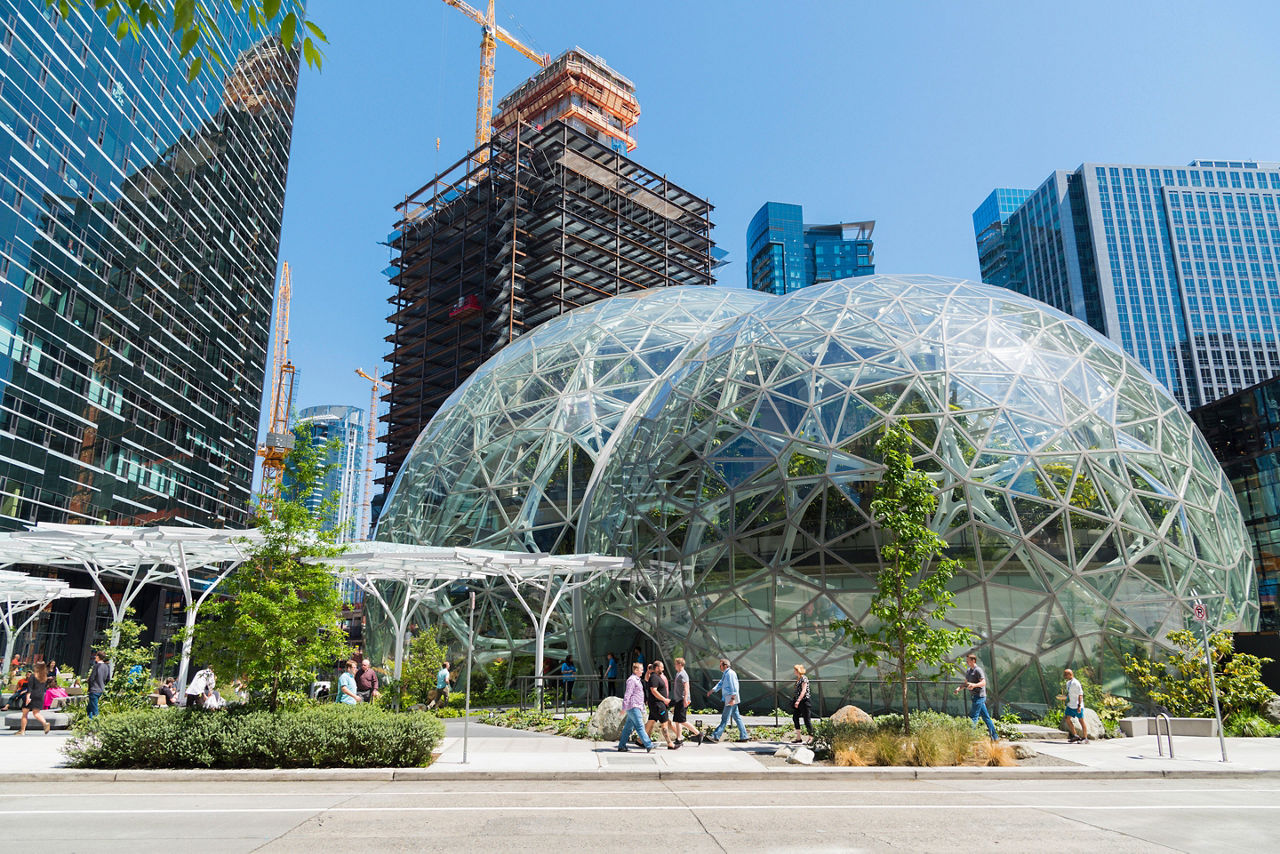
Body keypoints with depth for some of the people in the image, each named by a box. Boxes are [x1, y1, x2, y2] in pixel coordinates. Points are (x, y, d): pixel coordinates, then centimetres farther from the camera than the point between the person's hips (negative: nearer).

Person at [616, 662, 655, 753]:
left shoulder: (636, 679, 18)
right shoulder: (632, 680, -13)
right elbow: (627, 694, -17)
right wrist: (624, 708, -20)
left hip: (636, 707, 10)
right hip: (633, 707, -10)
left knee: (628, 727, 11)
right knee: (640, 726, -10)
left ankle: (621, 746, 15)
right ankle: (649, 746, -12)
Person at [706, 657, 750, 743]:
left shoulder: (730, 673, -14)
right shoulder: (725, 674, 18)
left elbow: (734, 687, -20)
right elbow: (720, 684, 22)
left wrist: (732, 698, -24)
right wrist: (712, 690, 10)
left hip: (731, 699, -10)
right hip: (728, 699, 10)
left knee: (725, 718, -6)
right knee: (737, 717, 10)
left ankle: (716, 736, -5)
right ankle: (744, 736, 12)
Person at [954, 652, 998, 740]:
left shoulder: (978, 670, -11)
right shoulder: (968, 671, 17)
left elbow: (983, 682, -18)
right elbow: (966, 683, 21)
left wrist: (974, 685, -34)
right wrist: (959, 689, 4)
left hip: (979, 696, -9)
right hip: (974, 697, 9)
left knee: (973, 716, -11)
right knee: (985, 716, 11)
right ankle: (994, 736, 16)